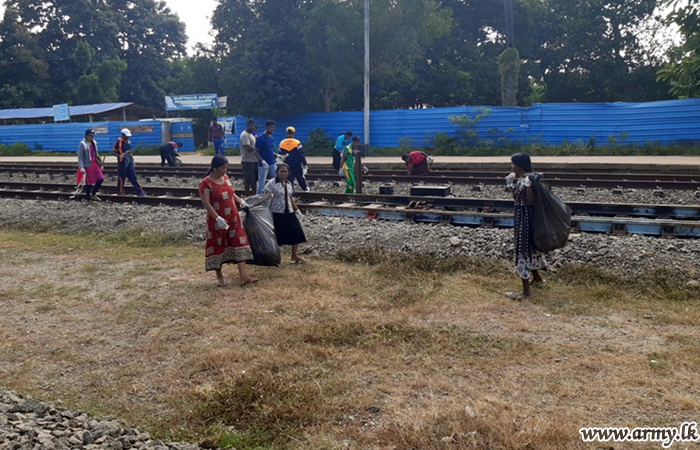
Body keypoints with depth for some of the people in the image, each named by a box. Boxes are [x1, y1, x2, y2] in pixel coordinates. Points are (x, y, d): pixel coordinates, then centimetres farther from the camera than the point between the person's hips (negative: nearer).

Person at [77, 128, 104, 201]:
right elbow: (80, 156, -13)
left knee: (100, 178, 1)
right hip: (88, 165, -7)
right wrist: (81, 167, -20)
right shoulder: (83, 144, -11)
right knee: (89, 182, 1)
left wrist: (100, 164, 18)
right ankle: (88, 197, 15)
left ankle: (93, 194, 16)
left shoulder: (94, 143, 10)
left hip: (95, 164, 7)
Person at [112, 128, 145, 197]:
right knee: (121, 178, 1)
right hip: (122, 162, -6)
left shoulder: (128, 141, 13)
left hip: (129, 162, 6)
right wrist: (119, 156, -25)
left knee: (134, 177, 2)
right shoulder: (119, 142, -8)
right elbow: (113, 151, -10)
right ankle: (120, 193, 11)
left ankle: (140, 193, -1)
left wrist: (131, 156, 19)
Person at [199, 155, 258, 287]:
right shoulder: (206, 183, -16)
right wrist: (218, 218, -29)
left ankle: (243, 276, 4)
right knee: (217, 246, 7)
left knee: (239, 243, 2)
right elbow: (206, 203, -20)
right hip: (217, 221, -6)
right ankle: (219, 276, 22)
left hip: (233, 218, 6)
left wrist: (240, 201, 2)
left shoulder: (226, 178, 5)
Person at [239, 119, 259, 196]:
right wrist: (256, 148, -5)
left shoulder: (252, 135, 19)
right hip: (247, 161, -9)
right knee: (248, 181, -4)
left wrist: (261, 159, 10)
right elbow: (248, 147, -22)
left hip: (254, 160, 9)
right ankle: (247, 196, 3)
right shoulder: (245, 135, -12)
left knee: (254, 180, 13)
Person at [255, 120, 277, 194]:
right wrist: (263, 161, -21)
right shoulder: (260, 138, -11)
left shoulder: (272, 138, 10)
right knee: (261, 183, -2)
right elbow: (256, 152, -12)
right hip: (263, 165, -7)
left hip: (272, 164, 7)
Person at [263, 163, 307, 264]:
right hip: (277, 214, -6)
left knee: (296, 233, 4)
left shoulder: (289, 183, 11)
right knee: (277, 235, 0)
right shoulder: (272, 183, -9)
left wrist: (296, 209, 20)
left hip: (289, 213, 6)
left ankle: (295, 256, 17)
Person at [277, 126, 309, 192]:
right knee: (300, 177, 16)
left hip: (287, 166, 2)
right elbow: (301, 155, -12)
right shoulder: (297, 143, -12)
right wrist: (305, 164, -6)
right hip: (297, 165, -2)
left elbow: (280, 156, 7)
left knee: (289, 179, 7)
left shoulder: (282, 143, -1)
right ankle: (305, 189, 33)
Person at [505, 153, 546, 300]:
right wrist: (510, 183, 13)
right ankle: (537, 277, 44)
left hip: (526, 217, -10)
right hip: (520, 216, 10)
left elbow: (531, 202, -22)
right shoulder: (517, 178, 8)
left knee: (523, 250, -5)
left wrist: (528, 186, -26)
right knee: (528, 247, 23)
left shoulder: (529, 178, -20)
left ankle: (526, 291, 1)